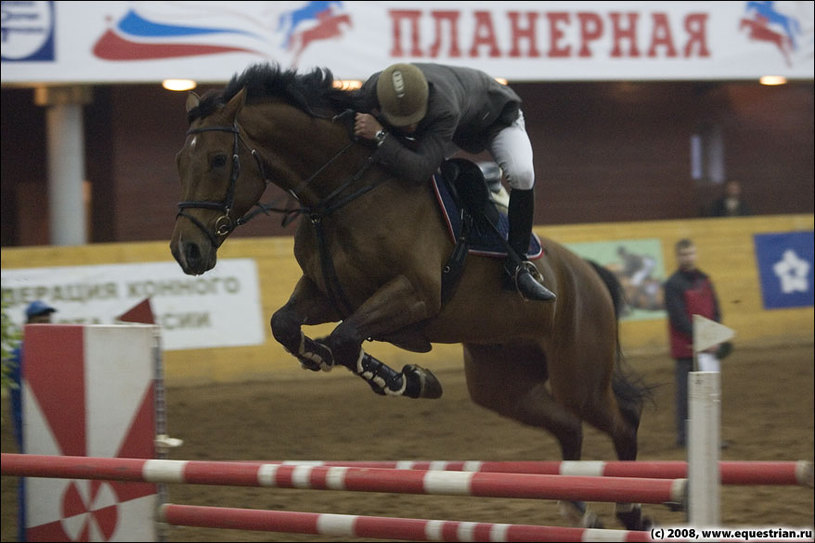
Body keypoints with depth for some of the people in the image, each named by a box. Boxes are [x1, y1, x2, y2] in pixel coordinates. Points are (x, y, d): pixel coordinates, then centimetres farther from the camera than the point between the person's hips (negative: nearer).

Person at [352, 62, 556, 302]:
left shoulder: (443, 108, -50)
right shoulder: (368, 94, -34)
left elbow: (419, 169, -55)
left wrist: (380, 136, -56)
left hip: (496, 115, -6)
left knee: (521, 174, -31)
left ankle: (516, 266, -19)